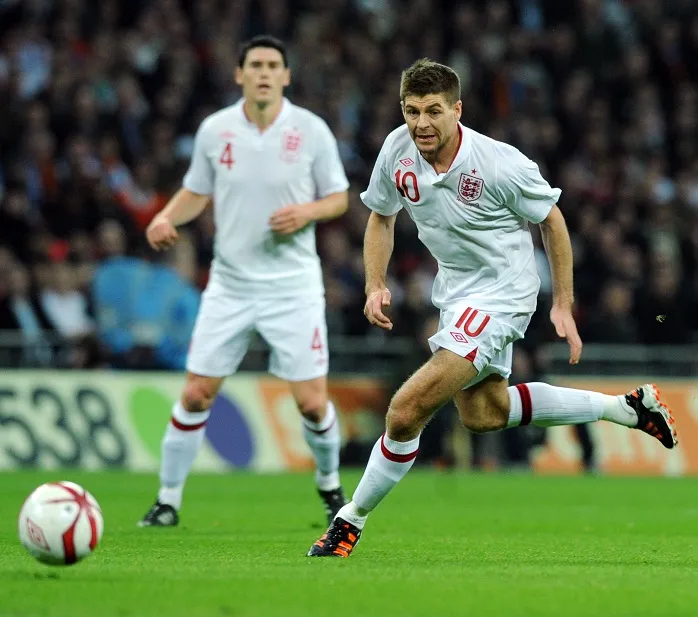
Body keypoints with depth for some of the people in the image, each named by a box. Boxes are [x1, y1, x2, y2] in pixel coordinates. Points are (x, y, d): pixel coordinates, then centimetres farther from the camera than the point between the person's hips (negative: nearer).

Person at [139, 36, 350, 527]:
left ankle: (330, 483, 25)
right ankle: (168, 500, 11)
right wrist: (165, 218, -8)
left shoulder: (311, 130, -5)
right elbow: (196, 193, 11)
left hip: (293, 286, -1)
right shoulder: (215, 130, 0)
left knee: (312, 403, -3)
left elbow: (339, 198, 3)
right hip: (230, 284, 2)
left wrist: (307, 212, -17)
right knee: (196, 394, -2)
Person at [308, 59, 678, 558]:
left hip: (501, 292, -8)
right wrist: (376, 286, -5)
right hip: (455, 289, 8)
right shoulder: (398, 151, -11)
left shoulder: (500, 164, -26)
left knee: (407, 412, -17)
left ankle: (352, 519, 1)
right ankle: (626, 407, 34)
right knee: (483, 413, 23)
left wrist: (563, 305, -7)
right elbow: (381, 216, 8)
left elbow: (551, 220, -9)